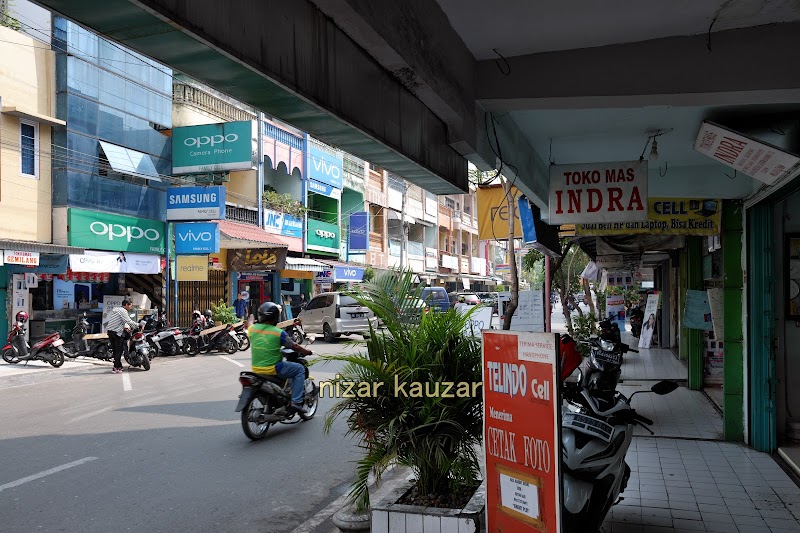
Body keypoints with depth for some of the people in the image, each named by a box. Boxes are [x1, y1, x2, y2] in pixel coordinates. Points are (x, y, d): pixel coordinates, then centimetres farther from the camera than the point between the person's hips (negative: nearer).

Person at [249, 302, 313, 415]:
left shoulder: (251, 329, -1)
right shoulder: (279, 333, -14)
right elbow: (294, 347, -5)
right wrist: (306, 352, 13)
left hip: (256, 368, 6)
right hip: (273, 369, -6)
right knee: (300, 369, 11)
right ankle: (296, 401, 1)